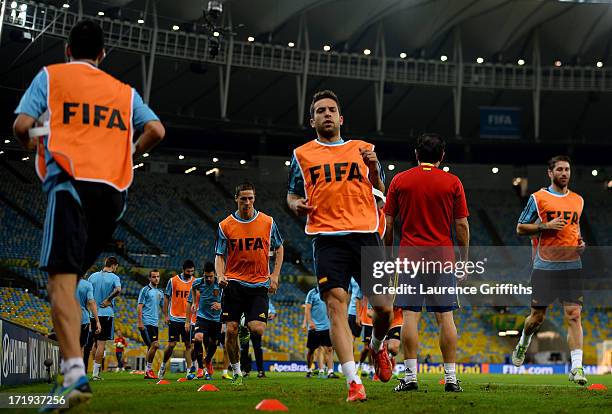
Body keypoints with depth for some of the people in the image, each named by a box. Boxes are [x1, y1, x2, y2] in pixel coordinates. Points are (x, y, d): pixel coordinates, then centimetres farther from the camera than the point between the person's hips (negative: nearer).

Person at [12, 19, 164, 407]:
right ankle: (71, 358, 8)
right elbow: (156, 130, 9)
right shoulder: (125, 91, 23)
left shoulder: (51, 75, 13)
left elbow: (22, 125, 2)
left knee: (61, 278, -15)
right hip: (114, 190, 5)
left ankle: (75, 373, -30)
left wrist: (31, 143, 24)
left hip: (71, 183, -5)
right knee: (70, 274, 17)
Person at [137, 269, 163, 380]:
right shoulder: (145, 290, -4)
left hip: (155, 323, 7)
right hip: (147, 323, -7)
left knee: (151, 347, 7)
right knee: (154, 345, -14)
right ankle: (149, 369, -6)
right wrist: (140, 322, -15)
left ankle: (148, 371, 11)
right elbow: (140, 307, -8)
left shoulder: (160, 292, 17)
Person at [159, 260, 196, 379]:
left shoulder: (195, 282, 5)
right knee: (171, 345, -3)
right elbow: (166, 298, 3)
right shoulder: (173, 281, -3)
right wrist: (166, 315, -1)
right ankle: (163, 365, 19)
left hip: (188, 319, 2)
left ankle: (189, 371, 0)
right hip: (174, 318, -2)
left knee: (188, 345, -1)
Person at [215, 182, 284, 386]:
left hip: (259, 285, 0)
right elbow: (220, 255, 5)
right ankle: (236, 371, 14)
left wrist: (275, 275, 4)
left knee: (257, 329, -13)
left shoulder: (267, 222, 4)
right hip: (234, 284, 0)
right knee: (231, 330, -4)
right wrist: (220, 276, -14)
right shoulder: (225, 225, 2)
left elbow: (279, 248, 14)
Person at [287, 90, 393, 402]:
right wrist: (297, 205, -3)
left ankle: (377, 346, 32)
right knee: (336, 306, -14)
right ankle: (353, 382, -13)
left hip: (366, 235, 1)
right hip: (328, 239, -1)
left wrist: (374, 169, -1)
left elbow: (381, 196, 17)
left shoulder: (363, 150, 17)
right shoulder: (302, 155, 15)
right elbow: (292, 196, 20)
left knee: (383, 307, -2)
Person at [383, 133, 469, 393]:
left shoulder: (399, 180, 4)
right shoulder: (452, 183, 3)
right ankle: (450, 377, 3)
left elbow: (388, 224, 5)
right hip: (443, 256, 0)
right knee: (445, 316, 3)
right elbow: (462, 226, 3)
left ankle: (410, 375, -4)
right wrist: (465, 261, 11)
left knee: (410, 315, -1)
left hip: (410, 255, 0)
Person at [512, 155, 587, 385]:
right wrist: (546, 226, -12)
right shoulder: (538, 198, 1)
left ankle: (576, 367, -9)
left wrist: (581, 242, 8)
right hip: (545, 267, -2)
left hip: (572, 266, 3)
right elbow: (520, 228, 1)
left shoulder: (578, 200, 14)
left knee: (574, 316, -8)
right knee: (537, 317, 7)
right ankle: (523, 344, 38)